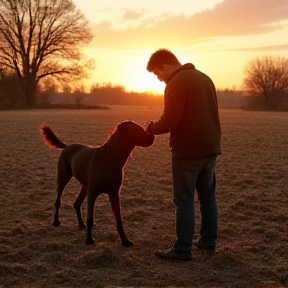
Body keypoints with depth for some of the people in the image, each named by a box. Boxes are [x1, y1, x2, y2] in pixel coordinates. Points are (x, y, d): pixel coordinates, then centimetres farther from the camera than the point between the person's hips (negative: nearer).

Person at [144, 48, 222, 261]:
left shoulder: (176, 83, -14)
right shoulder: (204, 78, 14)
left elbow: (170, 120, -20)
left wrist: (150, 127, -3)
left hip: (188, 151, -8)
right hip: (210, 148, 9)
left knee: (185, 201, -3)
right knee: (208, 196, 16)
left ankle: (183, 249, 0)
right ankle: (209, 241, 25)